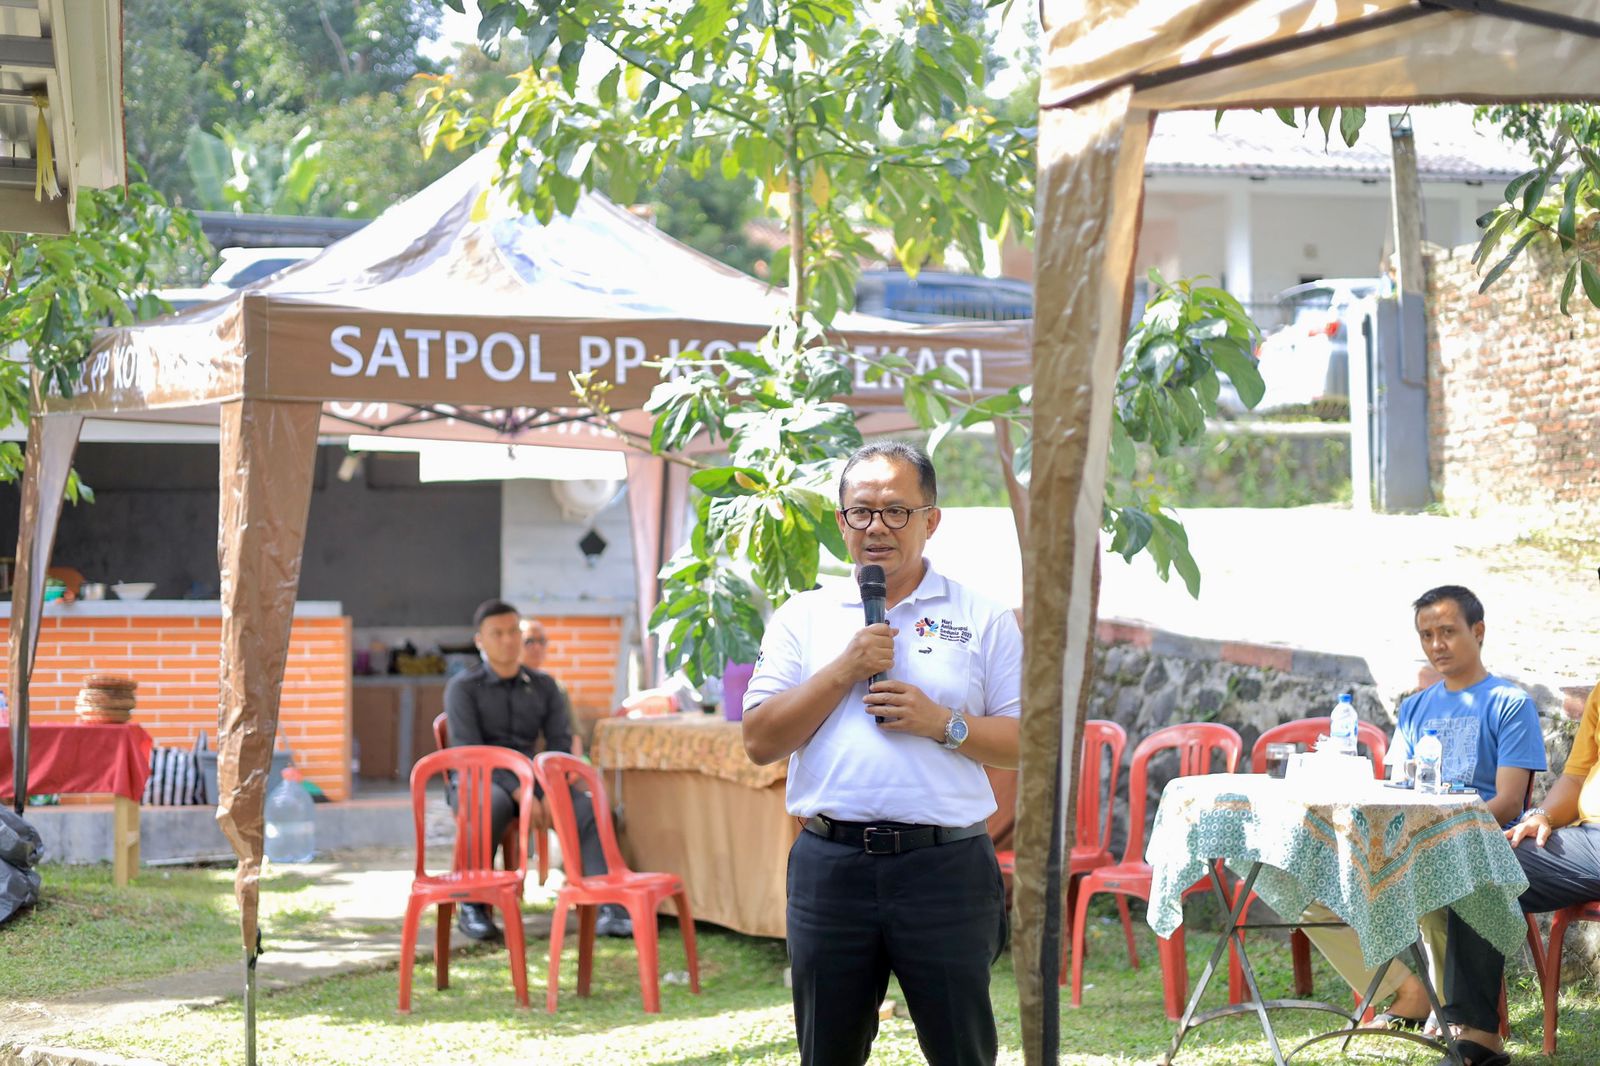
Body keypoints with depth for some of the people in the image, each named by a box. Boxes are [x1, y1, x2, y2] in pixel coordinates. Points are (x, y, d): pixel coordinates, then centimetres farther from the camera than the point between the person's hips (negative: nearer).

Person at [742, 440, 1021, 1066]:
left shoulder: (983, 620, 6)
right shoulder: (802, 619, 10)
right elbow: (760, 741, 1)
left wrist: (944, 724, -12)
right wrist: (845, 669, -7)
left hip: (945, 866, -2)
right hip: (831, 866, 2)